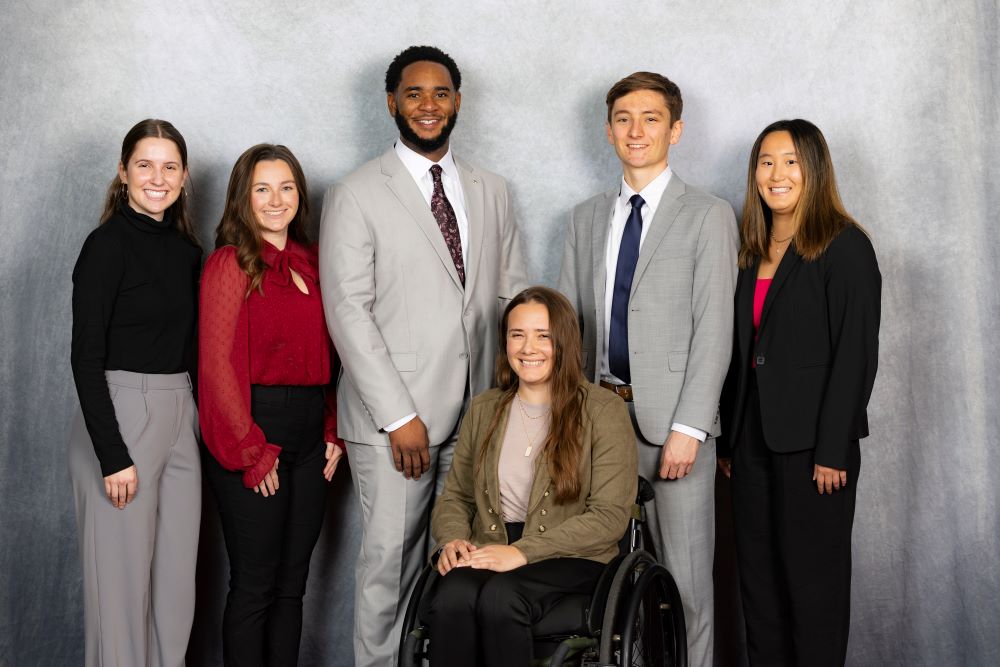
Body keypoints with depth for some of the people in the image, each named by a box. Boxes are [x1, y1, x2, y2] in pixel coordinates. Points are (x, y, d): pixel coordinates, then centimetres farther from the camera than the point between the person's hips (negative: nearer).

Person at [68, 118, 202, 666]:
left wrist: (196, 419, 7)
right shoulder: (108, 244, -9)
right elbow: (86, 357, -14)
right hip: (119, 419, -7)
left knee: (176, 576, 11)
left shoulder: (187, 249, 11)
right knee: (122, 579, 2)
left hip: (180, 419, 7)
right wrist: (113, 456, -18)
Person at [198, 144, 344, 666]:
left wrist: (332, 433, 7)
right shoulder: (231, 262, -7)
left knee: (292, 583, 13)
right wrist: (252, 454, -12)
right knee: (254, 585, 2)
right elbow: (217, 364, -12)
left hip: (308, 438, 6)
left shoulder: (309, 262, 13)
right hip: (254, 433, -6)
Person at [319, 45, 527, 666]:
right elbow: (349, 312, -8)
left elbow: (513, 296, 14)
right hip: (394, 417, -4)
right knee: (390, 559, 0)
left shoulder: (492, 191, 13)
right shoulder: (356, 195, -1)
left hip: (479, 412, 4)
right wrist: (399, 416, -13)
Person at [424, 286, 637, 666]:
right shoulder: (483, 410, 15)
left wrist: (524, 551, -17)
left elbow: (609, 517, -7)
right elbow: (455, 496, 19)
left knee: (499, 599, -34)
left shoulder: (603, 410, 0)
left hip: (571, 555, -3)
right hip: (489, 549, 3)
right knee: (449, 601, -32)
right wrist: (453, 538, -5)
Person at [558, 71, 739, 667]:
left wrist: (688, 428, -14)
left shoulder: (709, 216, 0)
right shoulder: (587, 218, 15)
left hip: (670, 419, -4)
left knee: (684, 579, 0)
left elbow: (714, 332, -6)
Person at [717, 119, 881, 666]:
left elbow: (856, 354, -13)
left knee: (813, 579, 3)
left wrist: (832, 450, -17)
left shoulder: (845, 246, -7)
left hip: (811, 444, -6)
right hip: (753, 437, 7)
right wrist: (729, 437, 9)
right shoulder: (751, 251, 13)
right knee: (758, 577, 12)